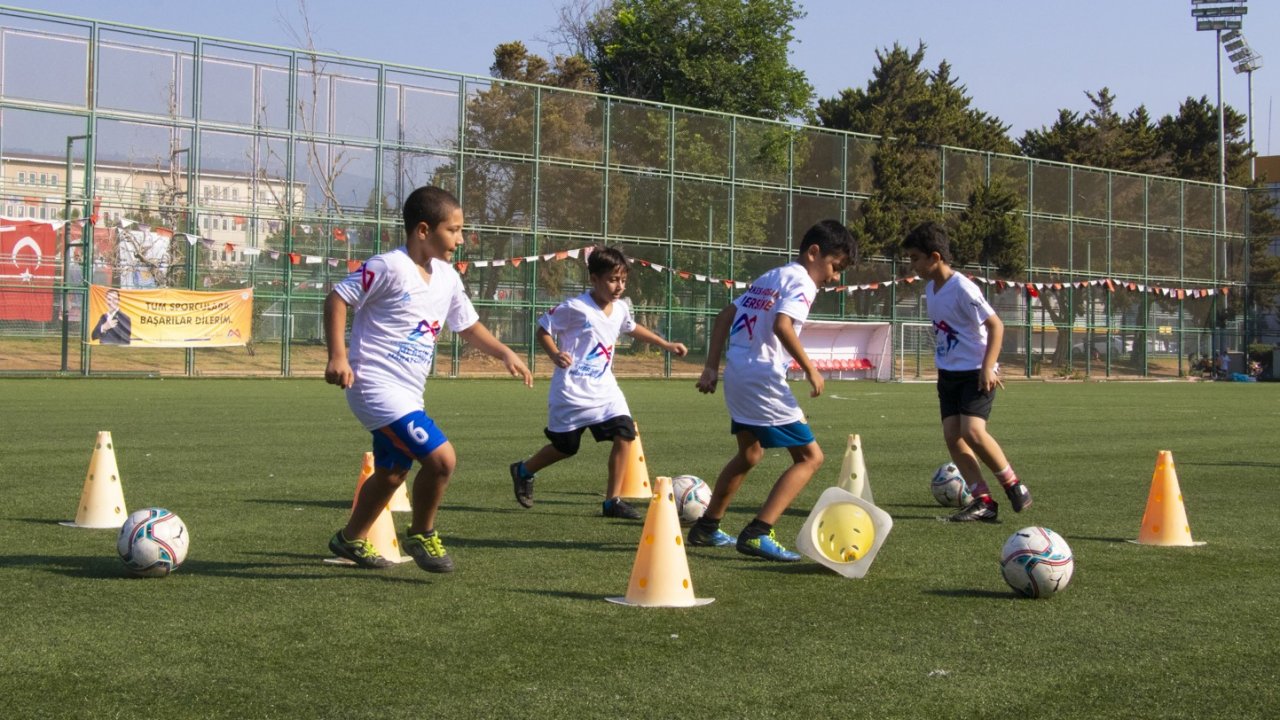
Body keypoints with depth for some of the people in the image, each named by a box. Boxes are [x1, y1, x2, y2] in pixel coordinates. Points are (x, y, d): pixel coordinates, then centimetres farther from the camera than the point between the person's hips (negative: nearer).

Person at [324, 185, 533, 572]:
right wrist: (337, 356, -21)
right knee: (441, 458, -18)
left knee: (391, 473, 22)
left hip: (408, 394, 9)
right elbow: (336, 299, -13)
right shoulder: (389, 267, -15)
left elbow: (468, 326, 21)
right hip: (377, 385, -9)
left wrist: (504, 352, 6)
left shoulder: (447, 278, 9)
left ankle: (351, 539, 43)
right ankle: (421, 535, 5)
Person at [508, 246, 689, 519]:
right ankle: (523, 471, 37)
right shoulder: (575, 308, -17)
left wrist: (665, 344, 26)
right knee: (565, 447, 7)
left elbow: (633, 328, 27)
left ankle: (613, 500, -2)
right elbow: (543, 330, -9)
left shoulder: (620, 309, 4)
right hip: (572, 391, -6)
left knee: (625, 434, -11)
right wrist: (556, 355, -26)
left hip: (604, 388, 6)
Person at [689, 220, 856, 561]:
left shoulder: (769, 278, 20)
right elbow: (781, 325, -24)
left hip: (736, 376, 10)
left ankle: (706, 528, 39)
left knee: (750, 453, 29)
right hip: (763, 379, -9)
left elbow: (725, 316, 19)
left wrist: (711, 367, 18)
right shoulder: (802, 282, -7)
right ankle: (757, 534, -17)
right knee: (810, 457, -6)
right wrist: (810, 369, -16)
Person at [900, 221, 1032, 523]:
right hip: (948, 373, 8)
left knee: (972, 430, -21)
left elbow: (995, 325, -17)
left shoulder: (962, 288, -17)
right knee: (952, 433, -4)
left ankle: (1013, 485, -2)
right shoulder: (930, 288, 8)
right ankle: (983, 501, -1)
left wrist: (988, 367, -22)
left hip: (976, 373, -8)